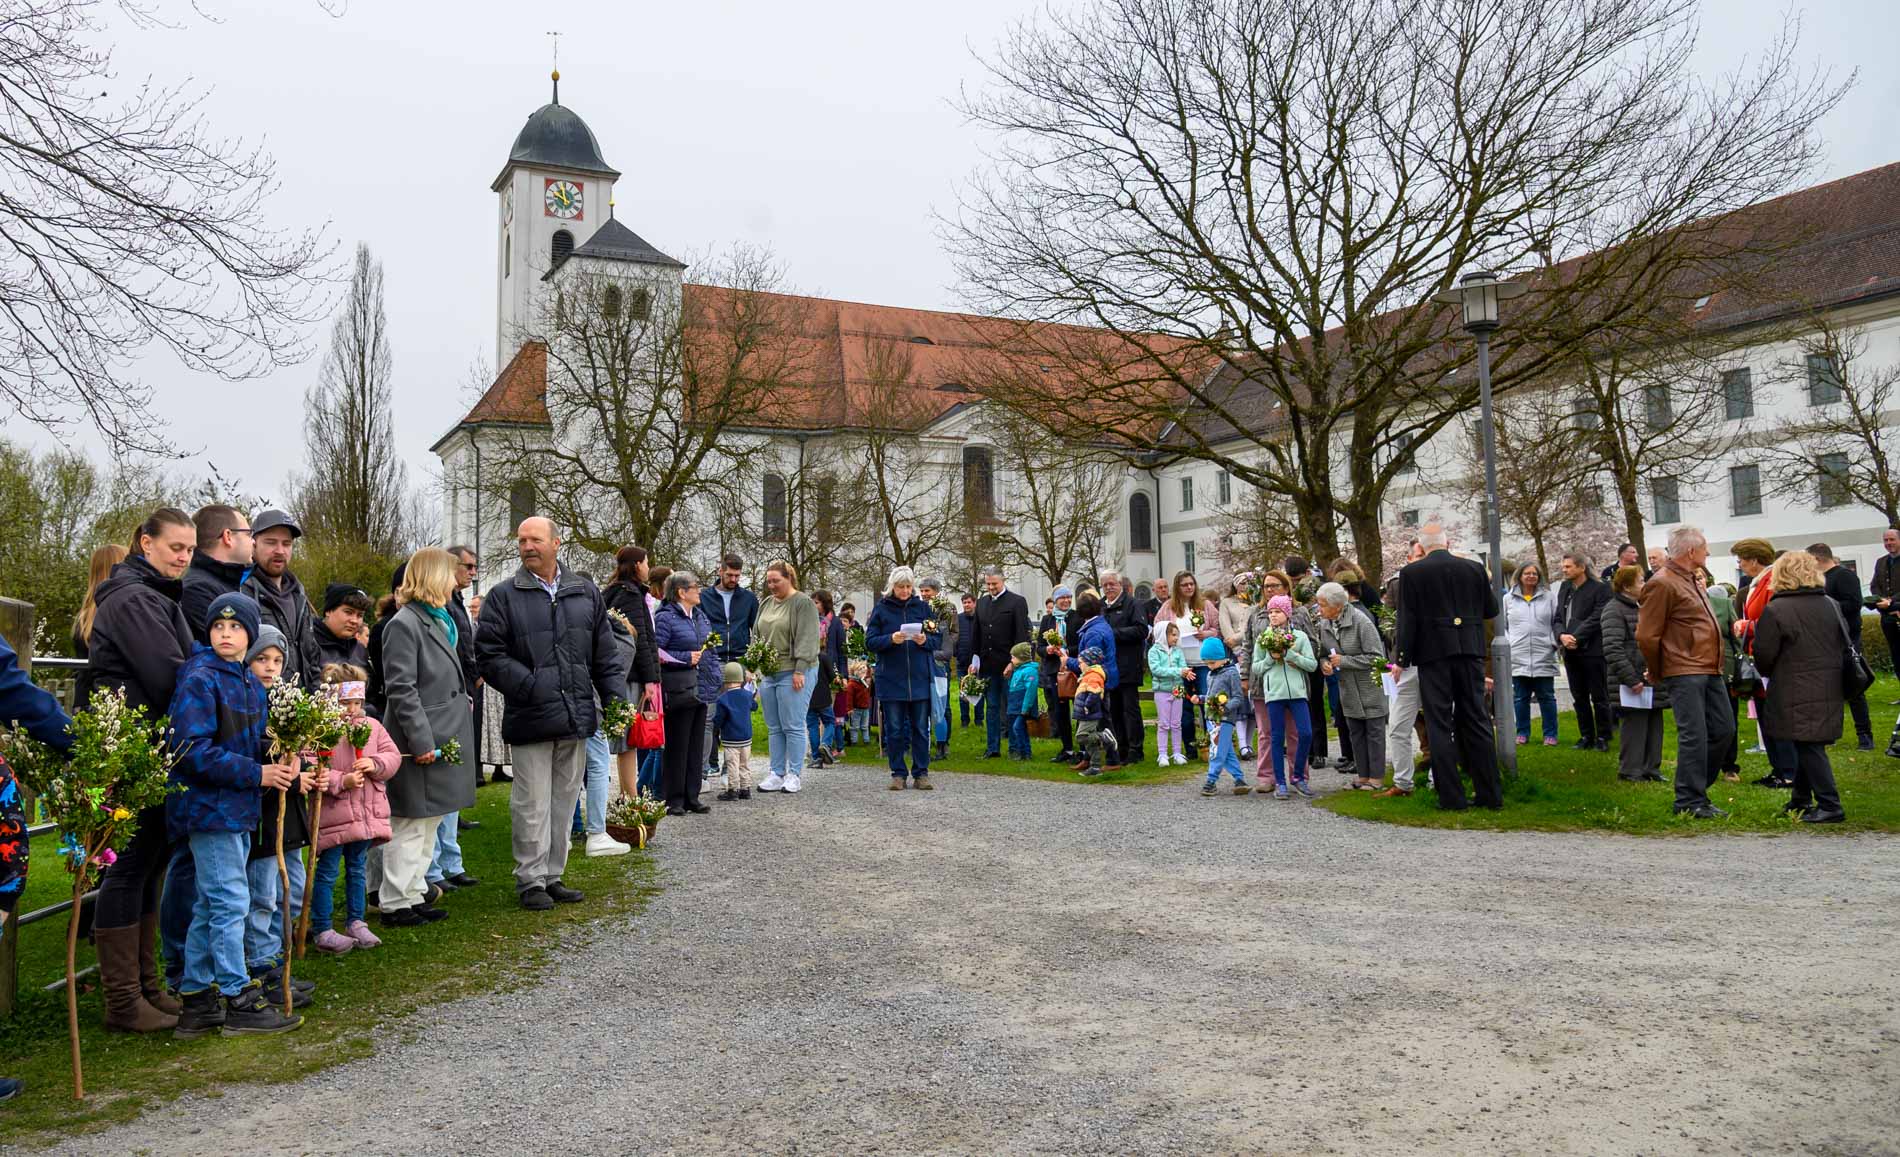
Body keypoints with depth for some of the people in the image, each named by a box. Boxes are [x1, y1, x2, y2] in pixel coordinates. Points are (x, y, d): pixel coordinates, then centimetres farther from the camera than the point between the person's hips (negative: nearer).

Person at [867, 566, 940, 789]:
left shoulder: (922, 607, 7)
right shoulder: (881, 609, 2)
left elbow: (937, 640, 7)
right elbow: (870, 642, -2)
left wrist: (925, 640, -15)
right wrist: (891, 639, -19)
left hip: (920, 678, 1)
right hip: (891, 679, -1)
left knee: (921, 728, 4)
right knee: (894, 730, 4)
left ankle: (921, 774, 12)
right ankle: (898, 774, 14)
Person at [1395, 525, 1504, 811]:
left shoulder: (1412, 573, -6)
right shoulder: (1474, 569, 4)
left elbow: (1407, 619, -7)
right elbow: (1491, 610, 13)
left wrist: (1403, 659, -1)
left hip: (1433, 654, -3)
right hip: (1469, 652, 3)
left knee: (1440, 726, 1)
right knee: (1477, 721, 10)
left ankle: (1452, 796, 1)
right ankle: (1490, 793, 13)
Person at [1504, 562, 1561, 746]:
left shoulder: (1549, 597, 6)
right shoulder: (1508, 599, 7)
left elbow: (1557, 622, 8)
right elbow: (1502, 625, 9)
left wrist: (1554, 642, -3)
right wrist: (1507, 645, -2)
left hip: (1543, 657, 0)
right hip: (1518, 657, 0)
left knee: (1546, 697, 4)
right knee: (1520, 698, 6)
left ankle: (1550, 734, 12)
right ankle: (1523, 733, 16)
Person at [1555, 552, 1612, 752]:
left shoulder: (1600, 588, -6)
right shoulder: (1564, 589, 13)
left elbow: (1596, 619, -13)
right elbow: (1558, 619, 10)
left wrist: (1576, 638, -16)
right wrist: (1562, 636, -9)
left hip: (1592, 650, -6)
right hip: (1571, 652, 6)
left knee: (1599, 697, 2)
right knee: (1579, 697, 11)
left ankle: (1602, 737, 10)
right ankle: (1586, 736, 19)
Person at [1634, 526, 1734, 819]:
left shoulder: (1691, 580, 18)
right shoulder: (1662, 584, -14)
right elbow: (1646, 635, -15)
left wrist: (1716, 663, 22)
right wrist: (1658, 673, -4)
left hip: (1709, 670, 10)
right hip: (1685, 673, -10)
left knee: (1723, 729, 12)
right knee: (1694, 736, -7)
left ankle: (1695, 787, 24)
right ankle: (1689, 801, 0)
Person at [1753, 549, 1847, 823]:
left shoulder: (1774, 611, -12)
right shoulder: (1829, 605, 7)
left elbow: (1764, 656, -9)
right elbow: (1844, 646, 13)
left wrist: (1770, 674, 11)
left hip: (1797, 693, -7)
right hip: (1829, 689, 7)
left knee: (1808, 747, -3)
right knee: (1809, 745, 15)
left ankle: (1829, 805, -6)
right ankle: (1801, 800, 24)